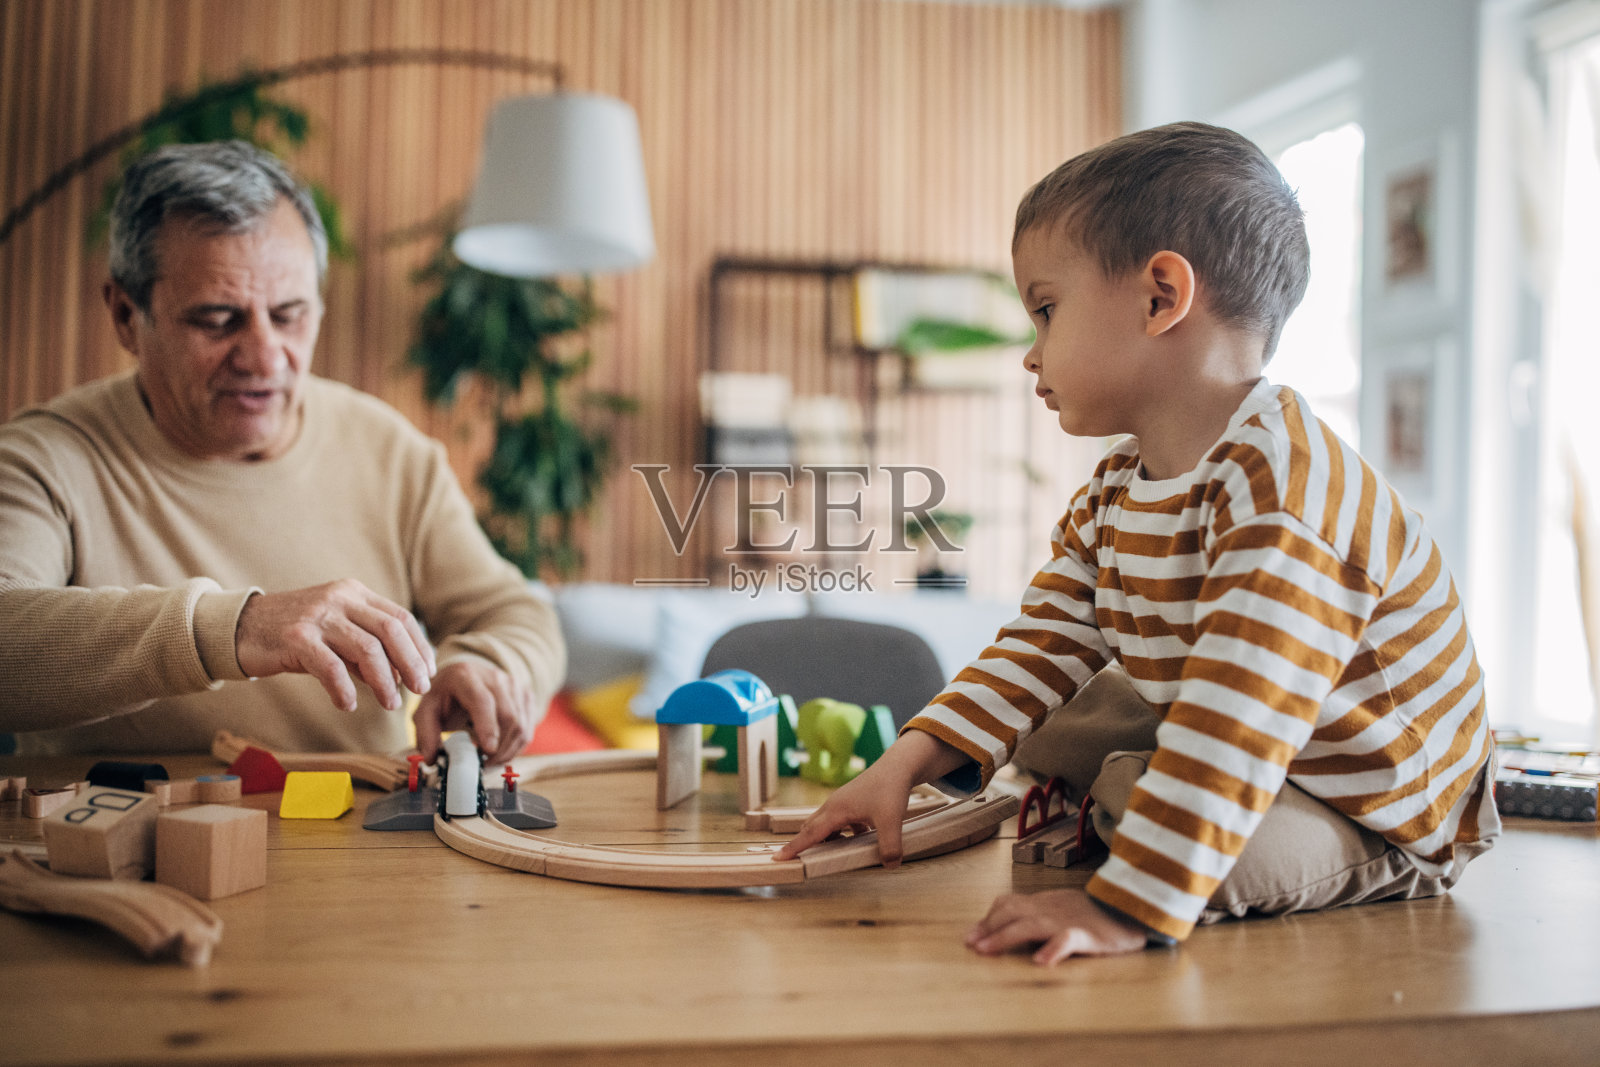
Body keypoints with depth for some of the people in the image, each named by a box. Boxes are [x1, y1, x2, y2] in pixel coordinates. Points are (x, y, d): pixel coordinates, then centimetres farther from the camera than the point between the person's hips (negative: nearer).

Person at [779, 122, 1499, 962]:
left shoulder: (1280, 488, -33)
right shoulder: (1111, 497, -1)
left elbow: (1238, 721, -40)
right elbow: (1043, 644, 1)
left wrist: (1127, 906, -44)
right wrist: (910, 761, -10)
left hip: (1370, 824, -8)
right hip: (1231, 763, 8)